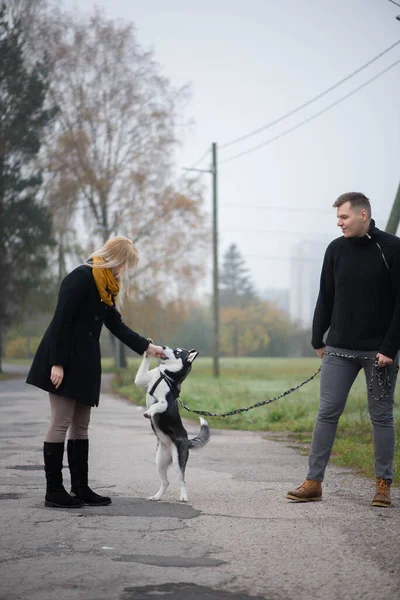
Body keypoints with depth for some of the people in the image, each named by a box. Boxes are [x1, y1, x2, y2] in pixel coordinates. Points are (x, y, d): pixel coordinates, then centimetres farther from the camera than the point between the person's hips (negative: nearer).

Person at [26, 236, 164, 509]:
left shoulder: (106, 286, 14)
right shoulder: (81, 277, -14)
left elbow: (116, 324, 21)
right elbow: (61, 321, -18)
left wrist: (147, 347, 19)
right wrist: (57, 363, -22)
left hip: (85, 363, 9)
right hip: (65, 360, -9)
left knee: (81, 426, 9)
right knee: (61, 424, -6)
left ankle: (81, 488, 14)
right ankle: (54, 491, -1)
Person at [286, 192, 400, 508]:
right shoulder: (336, 249, 5)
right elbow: (326, 299, 11)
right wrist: (318, 339, 8)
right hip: (339, 350, 3)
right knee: (327, 413, 0)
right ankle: (314, 482, 5)